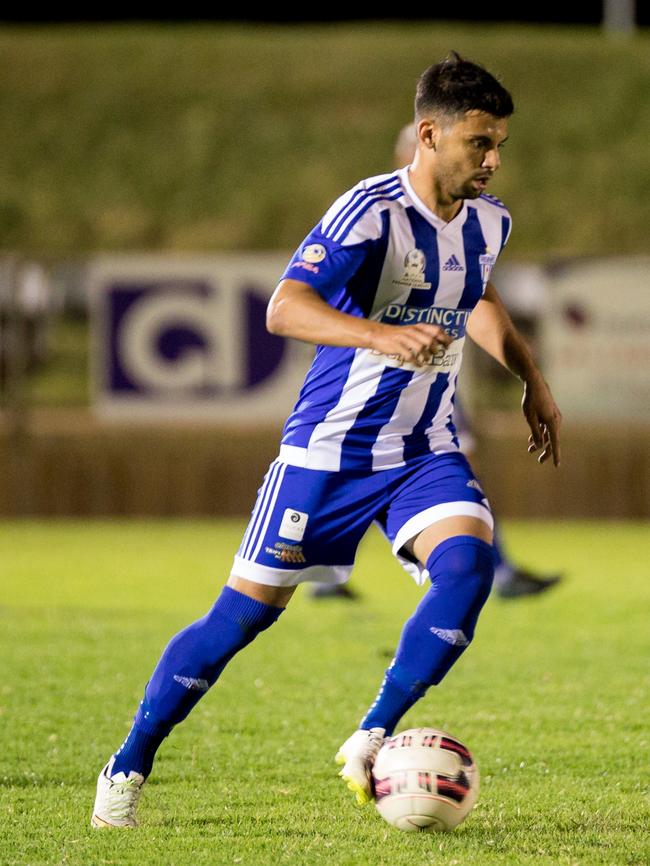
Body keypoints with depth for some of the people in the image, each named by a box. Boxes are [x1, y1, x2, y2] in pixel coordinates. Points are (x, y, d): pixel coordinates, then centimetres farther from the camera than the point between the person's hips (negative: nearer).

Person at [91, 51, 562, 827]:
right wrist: (385, 337, -48)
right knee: (248, 610, -1)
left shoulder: (488, 222, 1)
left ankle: (372, 743, -12)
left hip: (426, 449, 5)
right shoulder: (370, 212, -22)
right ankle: (128, 768, 15)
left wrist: (530, 380, 21)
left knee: (468, 563, -23)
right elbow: (284, 308, -34)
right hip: (330, 448, -5)